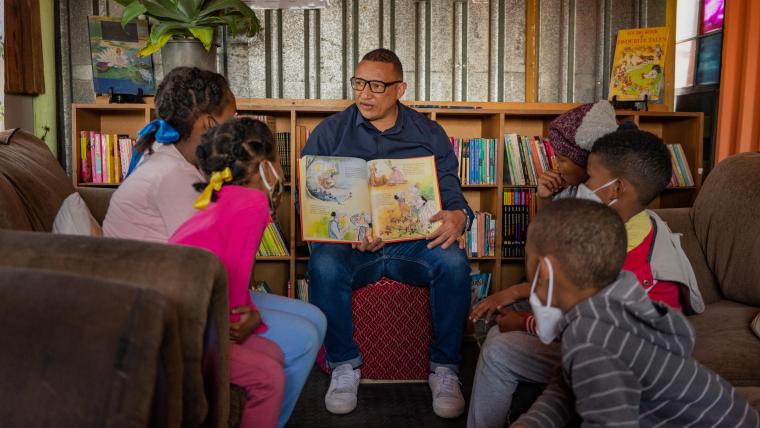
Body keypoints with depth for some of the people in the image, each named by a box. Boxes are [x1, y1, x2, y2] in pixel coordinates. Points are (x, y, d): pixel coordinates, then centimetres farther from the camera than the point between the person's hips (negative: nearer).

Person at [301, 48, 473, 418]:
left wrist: (458, 216, -21)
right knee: (324, 265, -33)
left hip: (415, 240, 1)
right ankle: (344, 365, -9)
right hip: (347, 242, 0)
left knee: (453, 262, -29)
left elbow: (451, 194, 7)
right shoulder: (329, 132, 9)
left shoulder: (429, 134, 12)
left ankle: (444, 368, -10)